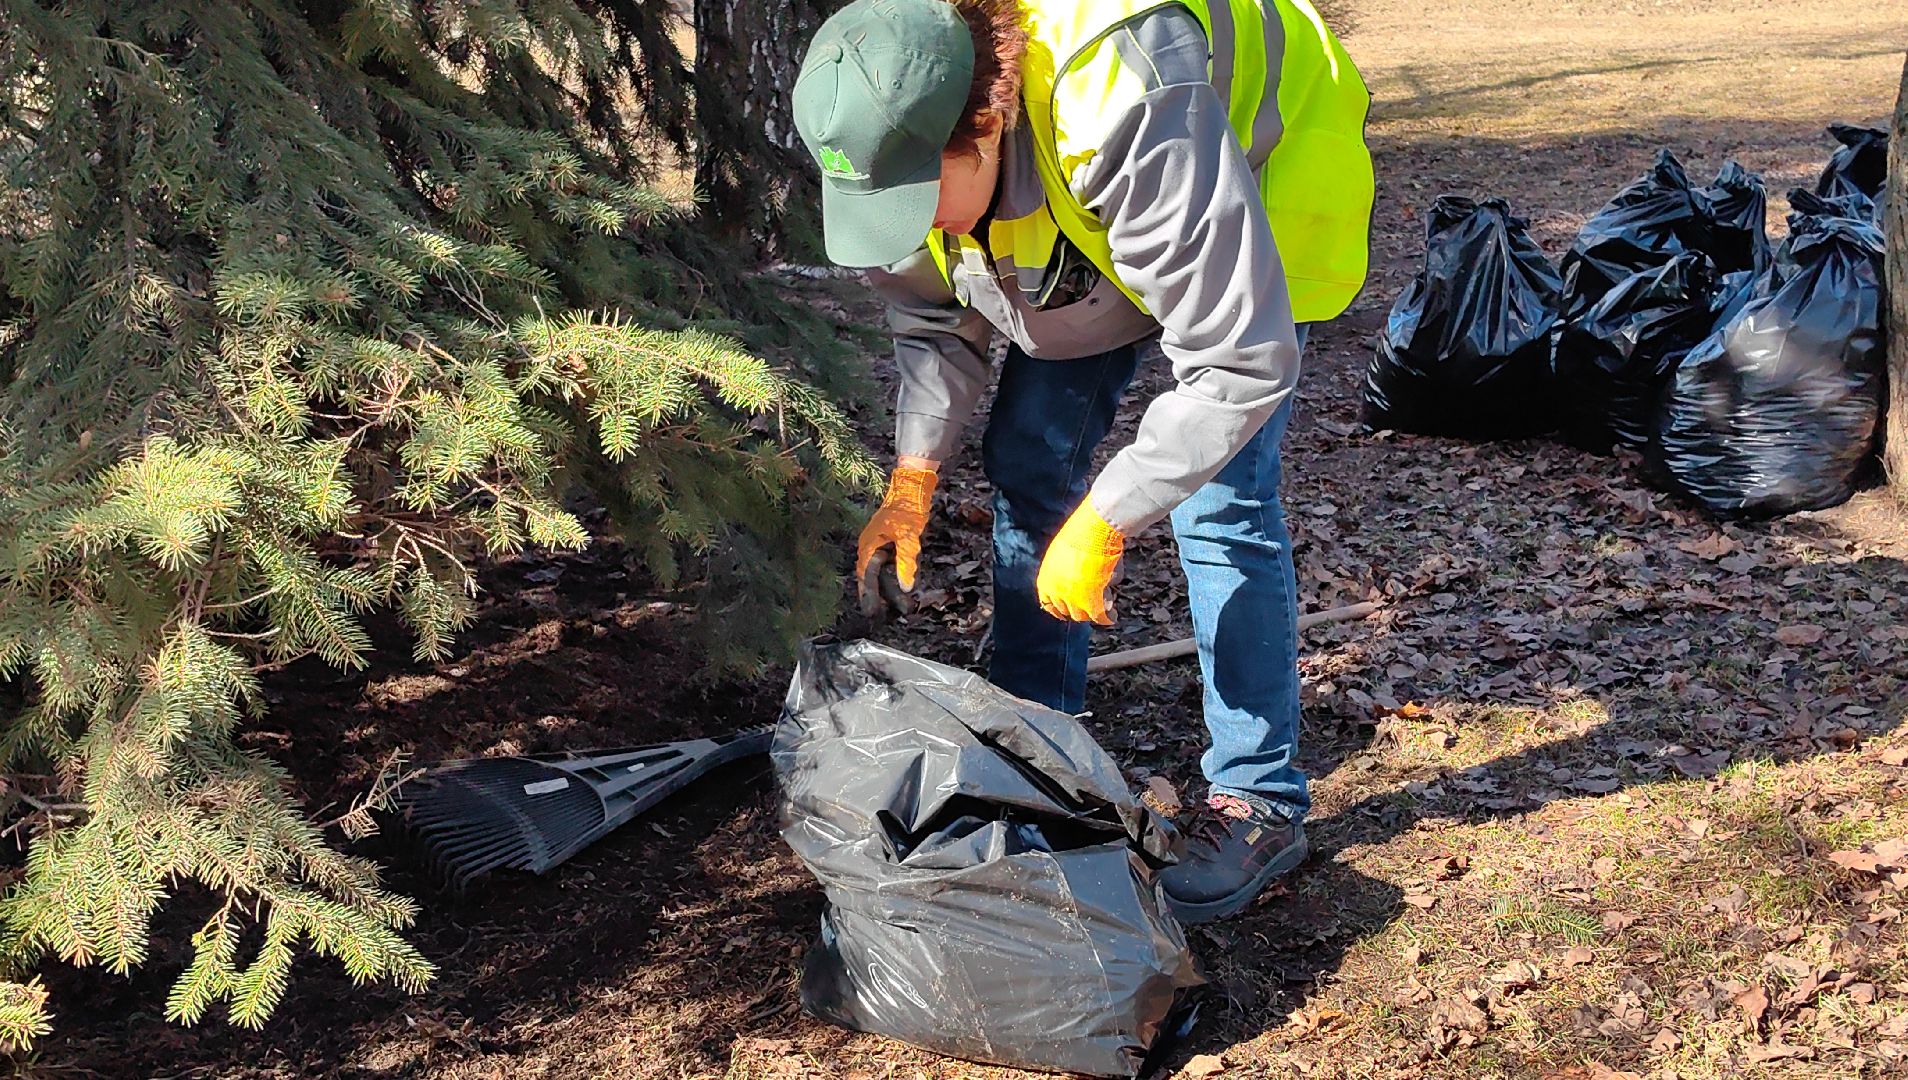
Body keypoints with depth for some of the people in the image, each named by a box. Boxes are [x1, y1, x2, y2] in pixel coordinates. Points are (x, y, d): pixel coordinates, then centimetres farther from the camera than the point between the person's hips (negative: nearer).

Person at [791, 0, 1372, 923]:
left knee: (1220, 500, -15)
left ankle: (1259, 803, -1)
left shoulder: (1132, 116, -45)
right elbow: (936, 317, -4)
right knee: (1027, 460, 2)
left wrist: (1101, 526, -36)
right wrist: (912, 479, -17)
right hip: (1075, 237, 6)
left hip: (1258, 191, -6)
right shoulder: (900, 139, -24)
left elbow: (1242, 366, -40)